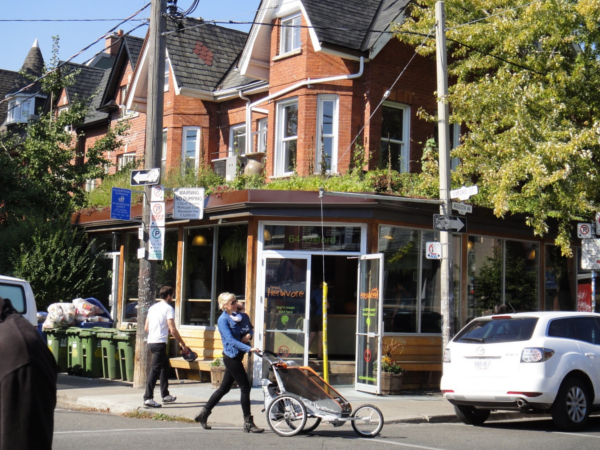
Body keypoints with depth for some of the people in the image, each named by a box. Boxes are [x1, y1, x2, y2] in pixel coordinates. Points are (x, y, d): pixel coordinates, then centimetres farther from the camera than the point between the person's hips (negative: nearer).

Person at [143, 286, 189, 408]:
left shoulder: (153, 307, 16)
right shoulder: (168, 308, -7)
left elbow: (146, 328, 17)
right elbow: (173, 330, -13)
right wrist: (183, 344, -6)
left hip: (151, 341, 9)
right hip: (160, 343, -9)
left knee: (165, 367, 20)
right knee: (155, 370, -9)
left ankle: (165, 396, 24)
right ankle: (148, 398, -13)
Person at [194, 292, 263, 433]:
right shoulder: (223, 320, -13)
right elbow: (231, 340, -23)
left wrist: (247, 335, 0)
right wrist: (249, 348, -33)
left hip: (235, 357, 9)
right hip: (231, 357, -9)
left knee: (224, 388, 14)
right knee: (245, 387, -7)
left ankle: (203, 414, 22)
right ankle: (248, 423, -2)